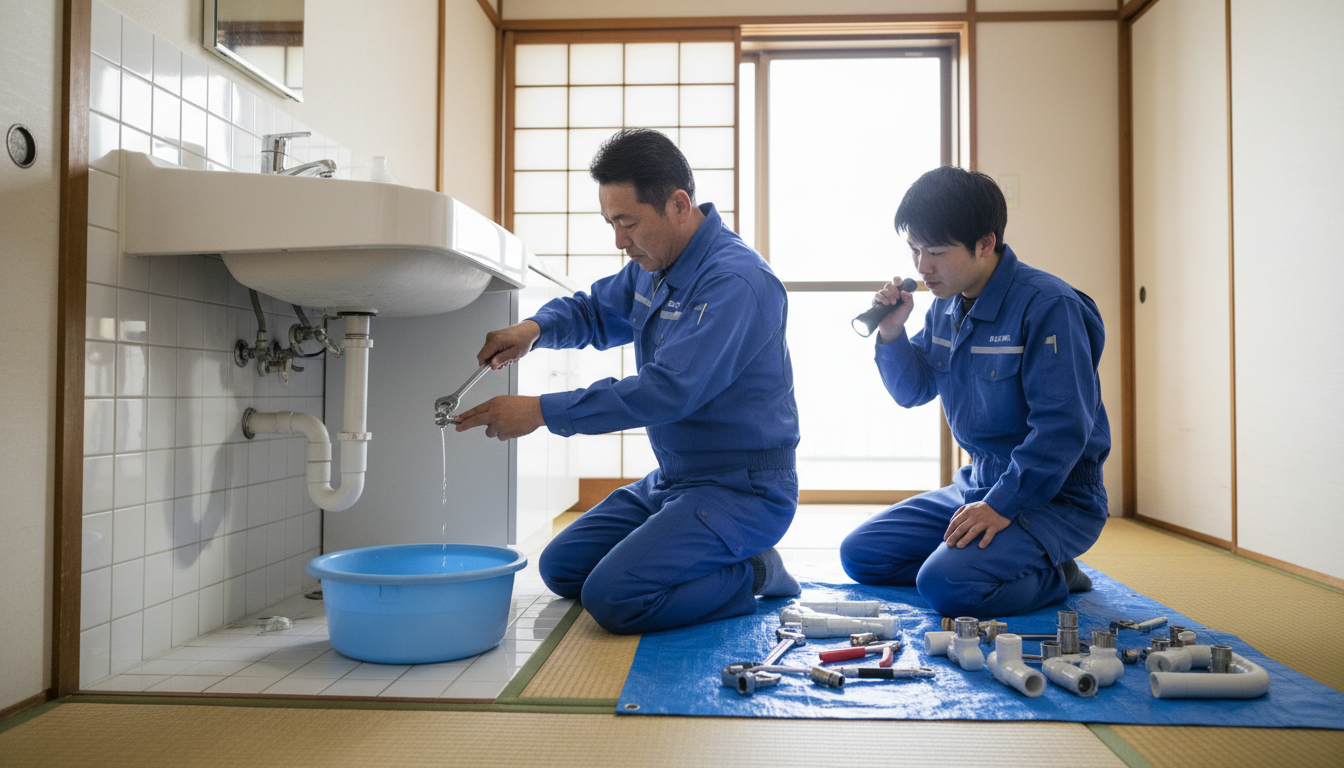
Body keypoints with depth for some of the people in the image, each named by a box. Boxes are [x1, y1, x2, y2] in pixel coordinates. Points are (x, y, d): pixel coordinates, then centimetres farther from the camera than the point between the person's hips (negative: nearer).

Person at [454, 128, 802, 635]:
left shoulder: (735, 281, -23)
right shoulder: (652, 268, 7)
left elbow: (669, 390, -31)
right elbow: (593, 311, 23)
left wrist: (543, 411, -27)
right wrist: (535, 328, -1)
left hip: (744, 489, -10)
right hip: (673, 479, 10)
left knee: (614, 596, -23)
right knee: (562, 568, 10)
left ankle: (752, 575, -2)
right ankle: (720, 565, 14)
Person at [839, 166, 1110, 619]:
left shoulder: (1048, 306, -20)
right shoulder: (946, 308, 5)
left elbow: (1063, 426, -24)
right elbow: (912, 392, 14)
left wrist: (1003, 505, -28)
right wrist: (891, 334, -5)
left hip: (1054, 497, -8)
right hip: (978, 483, 8)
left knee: (947, 586, -29)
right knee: (859, 554, 3)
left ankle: (1051, 577, 0)